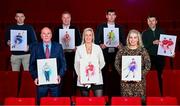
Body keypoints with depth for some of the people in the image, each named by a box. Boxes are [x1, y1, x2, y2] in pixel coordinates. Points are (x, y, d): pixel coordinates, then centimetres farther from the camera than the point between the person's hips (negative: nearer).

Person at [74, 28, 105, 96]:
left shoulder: (97, 48, 10)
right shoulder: (79, 49, 7)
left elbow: (102, 62, 11)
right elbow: (76, 64, 5)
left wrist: (97, 69, -7)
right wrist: (79, 75, -9)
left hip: (97, 79, 0)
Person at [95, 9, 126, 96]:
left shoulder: (120, 27, 13)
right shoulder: (100, 27, 9)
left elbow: (123, 41, 10)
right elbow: (96, 40, 5)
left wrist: (121, 45, -10)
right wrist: (100, 45, -14)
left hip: (116, 54, 1)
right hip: (104, 54, -1)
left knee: (116, 74, -2)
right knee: (104, 74, -3)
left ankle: (115, 94, 8)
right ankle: (104, 94, 6)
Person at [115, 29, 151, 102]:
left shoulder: (143, 50, 3)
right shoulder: (122, 50, 4)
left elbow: (148, 66, 2)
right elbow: (116, 64, 6)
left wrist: (141, 75, -10)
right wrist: (122, 74, -6)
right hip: (125, 81, 0)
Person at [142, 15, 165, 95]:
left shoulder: (161, 31, 10)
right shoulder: (145, 33, 6)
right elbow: (143, 46, -4)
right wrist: (153, 43, -16)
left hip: (160, 56, 1)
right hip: (149, 57, -1)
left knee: (161, 75, 4)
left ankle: (162, 94, 14)